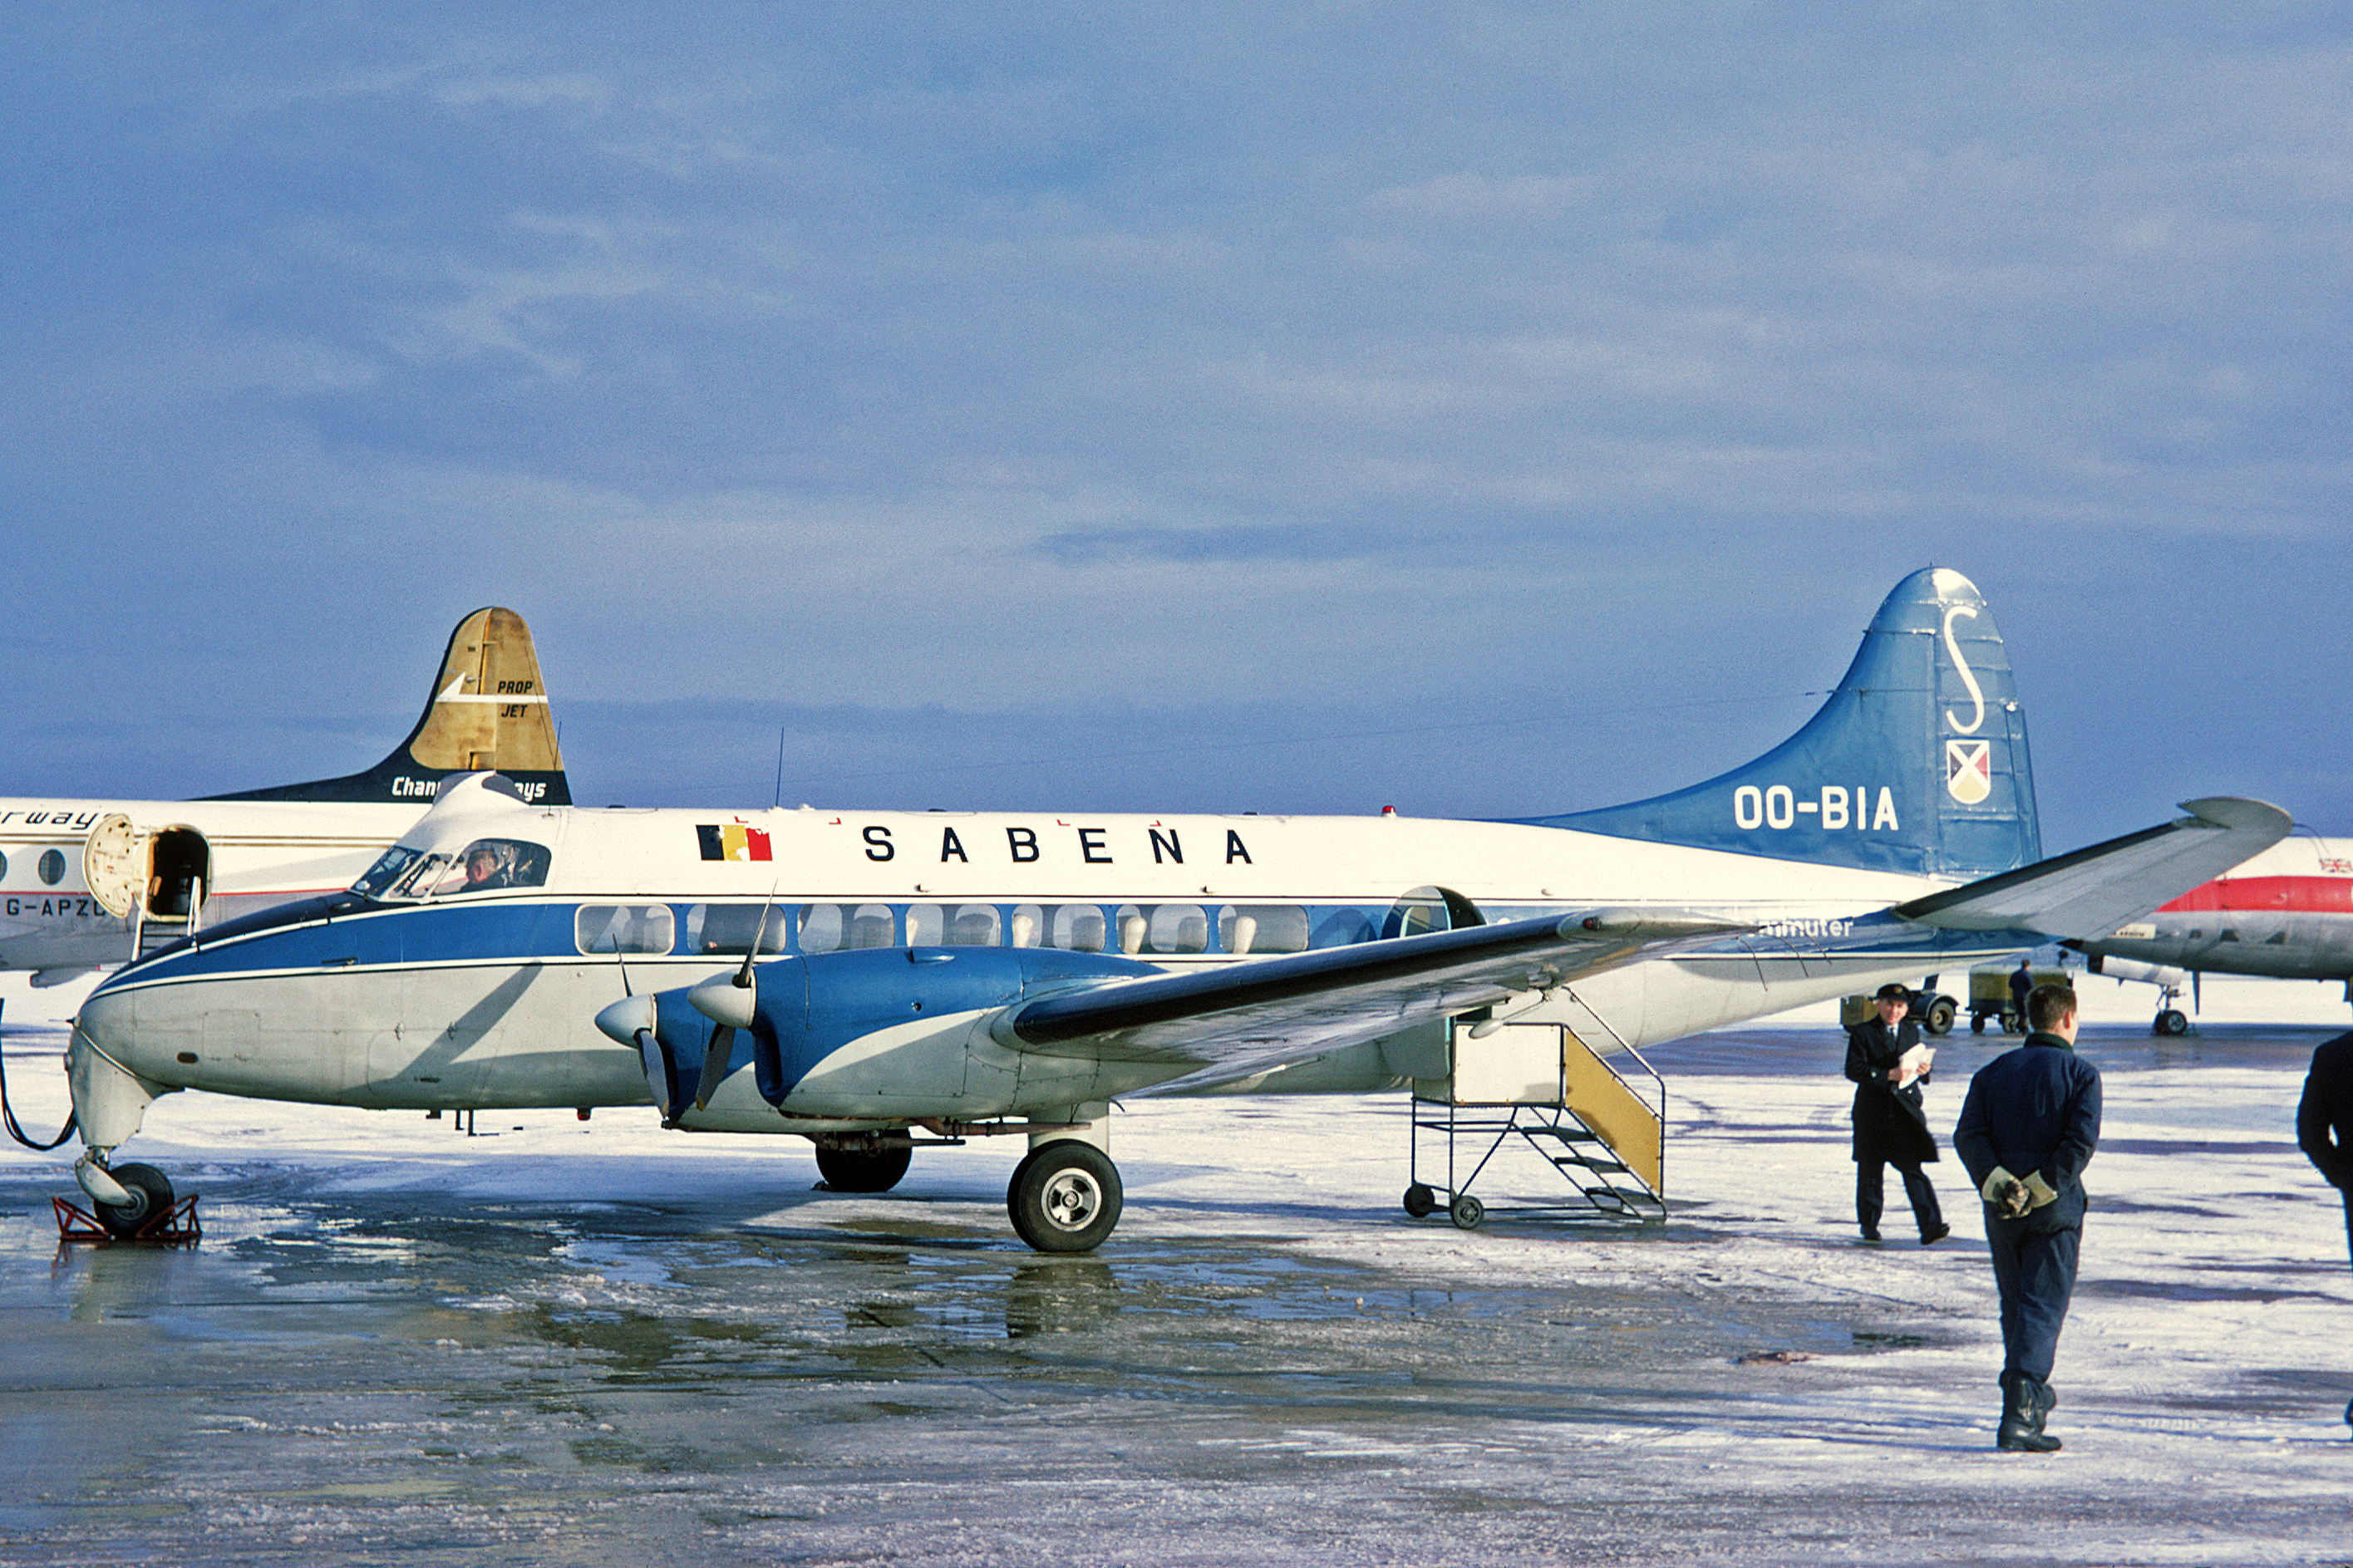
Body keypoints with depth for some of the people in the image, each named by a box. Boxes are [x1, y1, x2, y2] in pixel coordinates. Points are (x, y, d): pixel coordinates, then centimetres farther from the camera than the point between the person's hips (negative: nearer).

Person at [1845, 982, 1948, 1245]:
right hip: (1873, 1112, -1)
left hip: (1906, 1112, 1)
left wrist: (1922, 1070, -6)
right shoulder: (1863, 1033, 0)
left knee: (1913, 1169, -10)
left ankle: (1930, 1226, -18)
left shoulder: (1912, 1031, 13)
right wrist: (1889, 1075, -21)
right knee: (1870, 1173, 7)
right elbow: (1854, 1070, -11)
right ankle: (1869, 1225, 23)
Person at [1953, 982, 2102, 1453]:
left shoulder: (1993, 1072, 10)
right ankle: (2019, 1414, -19)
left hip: (2002, 1208, 4)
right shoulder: (2080, 1074, -2)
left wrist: (1995, 1180, -11)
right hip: (2056, 1210, -4)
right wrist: (2043, 1186, -14)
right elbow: (2082, 1140, -16)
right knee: (2042, 1308, -6)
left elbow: (1968, 1135, -3)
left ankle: (2030, 1394, 33)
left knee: (2015, 1304, 19)